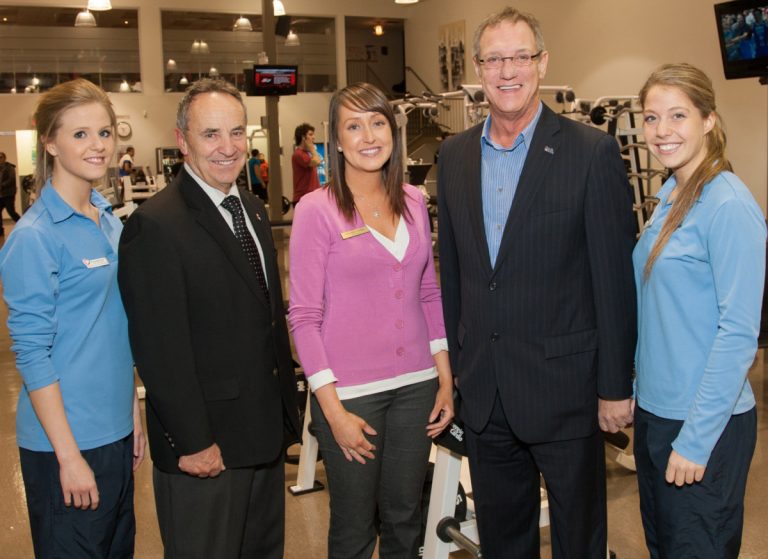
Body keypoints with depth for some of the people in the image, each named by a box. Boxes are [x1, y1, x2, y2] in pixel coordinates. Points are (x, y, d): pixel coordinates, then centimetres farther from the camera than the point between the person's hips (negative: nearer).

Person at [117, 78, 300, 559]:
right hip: (204, 447, -8)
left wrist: (289, 405, 13)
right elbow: (160, 350, -19)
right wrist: (193, 443, -17)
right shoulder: (155, 226, -18)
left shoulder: (254, 210, 8)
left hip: (266, 434, 8)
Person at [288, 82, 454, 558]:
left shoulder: (414, 202, 5)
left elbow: (429, 293, 11)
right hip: (350, 391, -4)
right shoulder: (316, 210, -9)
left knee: (404, 520, 17)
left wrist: (445, 378, 7)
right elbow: (304, 316, -9)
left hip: (416, 384, 4)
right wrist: (333, 409, -12)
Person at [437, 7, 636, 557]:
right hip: (483, 390, 5)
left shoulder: (592, 152, -10)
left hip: (564, 386, -4)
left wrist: (616, 387, -9)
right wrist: (455, 363, 10)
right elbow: (452, 271, 10)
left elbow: (615, 278, -10)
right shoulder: (455, 155, 5)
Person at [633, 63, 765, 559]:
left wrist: (696, 439, -19)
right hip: (655, 408, 8)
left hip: (706, 425, -8)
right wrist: (637, 387, 12)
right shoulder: (670, 195, 8)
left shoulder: (728, 206, -17)